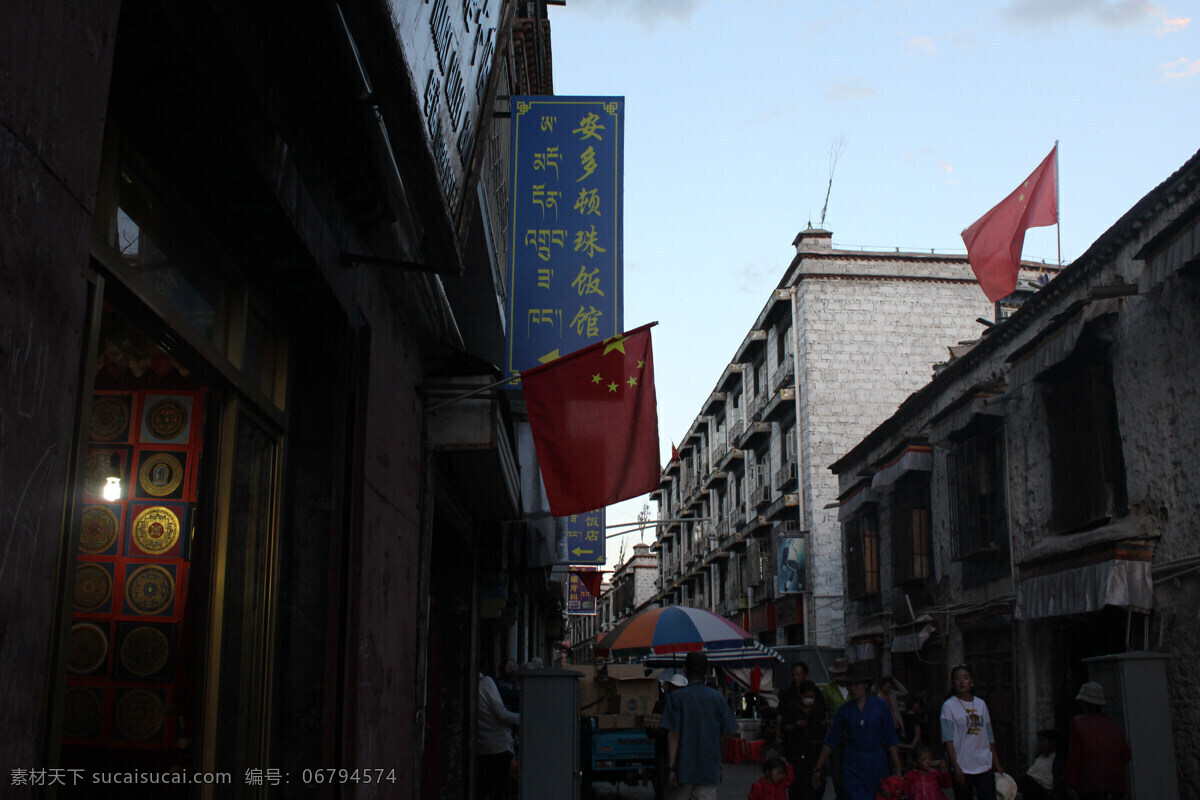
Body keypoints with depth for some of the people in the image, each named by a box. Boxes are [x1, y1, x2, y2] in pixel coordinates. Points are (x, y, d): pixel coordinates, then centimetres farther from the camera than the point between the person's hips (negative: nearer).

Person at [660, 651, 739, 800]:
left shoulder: (677, 697, -6)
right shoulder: (717, 697, 1)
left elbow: (673, 734, -10)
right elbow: (732, 731, 3)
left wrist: (671, 767, -8)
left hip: (683, 768, -2)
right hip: (709, 770, 2)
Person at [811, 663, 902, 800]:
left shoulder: (881, 707, 0)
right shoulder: (844, 709, 3)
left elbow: (891, 741, 2)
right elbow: (831, 741, 7)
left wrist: (897, 769, -1)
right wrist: (818, 768, 5)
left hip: (876, 762, 0)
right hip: (852, 764, 0)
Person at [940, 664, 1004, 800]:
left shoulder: (981, 704, 11)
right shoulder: (949, 706, -2)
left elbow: (989, 738, 15)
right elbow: (948, 740, -9)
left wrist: (997, 764, 12)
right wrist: (956, 767, -17)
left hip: (985, 765, 4)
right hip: (962, 767, -4)